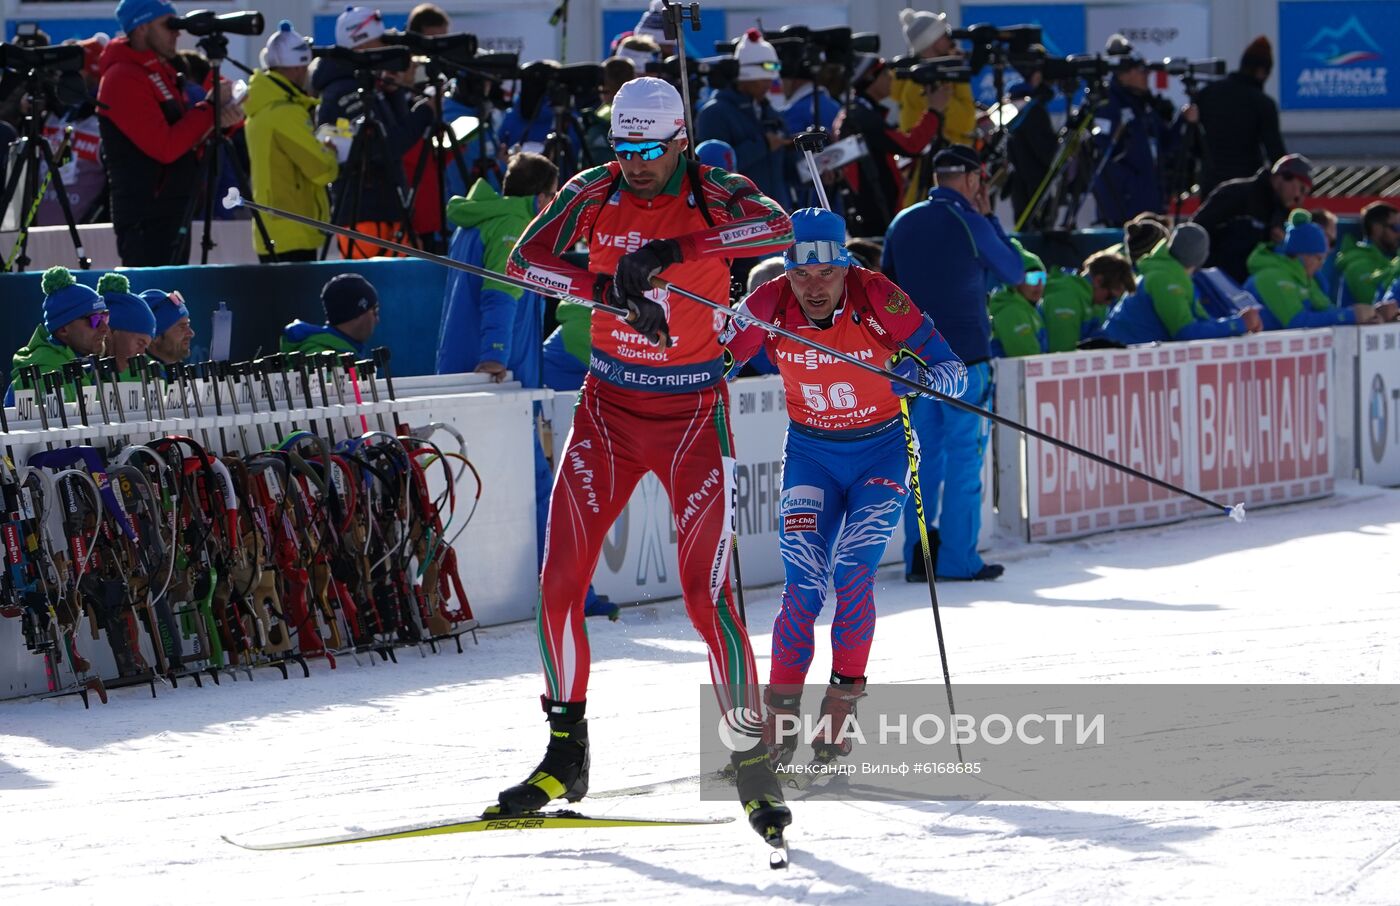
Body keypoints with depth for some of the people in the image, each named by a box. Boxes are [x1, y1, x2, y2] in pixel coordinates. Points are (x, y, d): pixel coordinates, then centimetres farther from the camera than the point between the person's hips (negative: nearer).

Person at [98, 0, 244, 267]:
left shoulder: (160, 71, 17)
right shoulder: (123, 79, -14)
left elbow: (184, 137, 18)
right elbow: (165, 147, -21)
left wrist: (222, 120, -1)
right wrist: (209, 110, -13)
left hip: (174, 212, 10)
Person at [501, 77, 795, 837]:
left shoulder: (712, 195, -9)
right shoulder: (594, 192, 0)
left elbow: (777, 227, -30)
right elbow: (526, 257, -11)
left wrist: (669, 250, -38)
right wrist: (610, 287, -26)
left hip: (692, 415, -3)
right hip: (608, 408, 4)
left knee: (705, 595, -11)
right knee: (559, 584, -1)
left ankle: (754, 765, 1)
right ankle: (566, 757, 14)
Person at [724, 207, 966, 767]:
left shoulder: (878, 299, -21)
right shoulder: (769, 306, -16)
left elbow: (954, 374, -19)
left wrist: (920, 374, -39)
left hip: (880, 452, -1)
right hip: (810, 453, 1)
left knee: (852, 573, -19)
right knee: (804, 586, -13)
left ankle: (842, 704, -5)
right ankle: (779, 716, -1)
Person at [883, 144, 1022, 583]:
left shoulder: (902, 223, 8)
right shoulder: (970, 224, -10)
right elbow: (1014, 271, 3)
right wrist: (988, 217, 9)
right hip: (965, 354, -5)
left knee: (925, 456, 10)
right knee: (964, 456, -1)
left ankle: (918, 556, 8)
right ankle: (958, 558, -3)